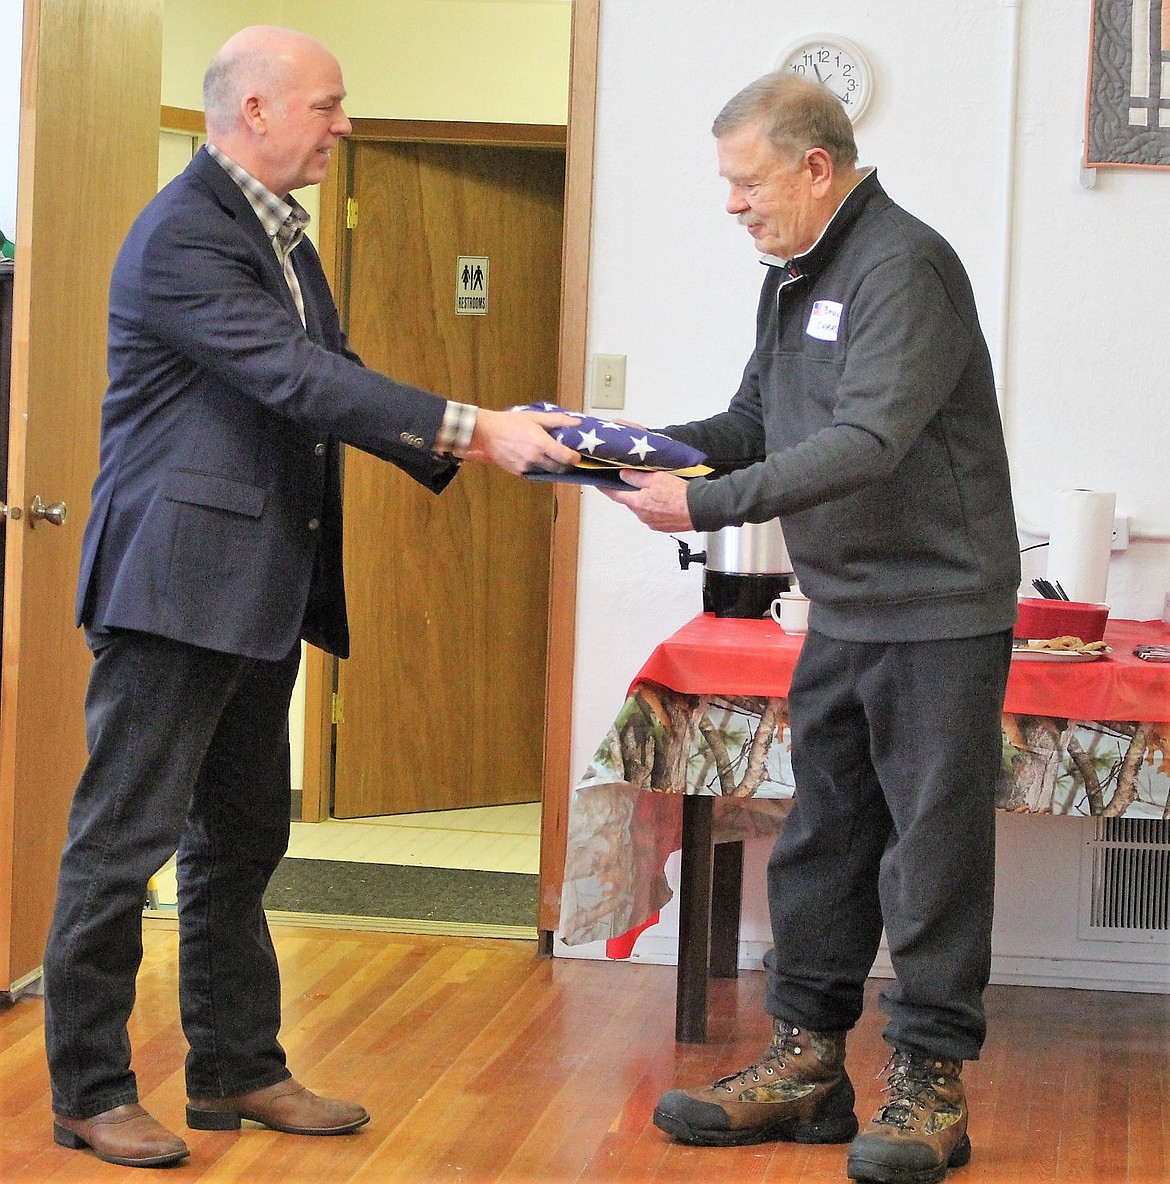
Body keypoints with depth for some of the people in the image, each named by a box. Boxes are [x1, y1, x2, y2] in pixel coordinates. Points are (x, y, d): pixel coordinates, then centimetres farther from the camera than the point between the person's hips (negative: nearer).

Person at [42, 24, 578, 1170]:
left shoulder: (280, 232, 16)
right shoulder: (181, 235, -16)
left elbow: (333, 378, 12)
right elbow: (299, 380, -24)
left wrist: (470, 441, -2)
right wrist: (472, 428, -25)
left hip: (258, 592, 10)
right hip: (175, 583, -10)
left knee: (240, 838, 15)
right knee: (124, 838, -3)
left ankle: (237, 1072, 24)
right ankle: (89, 1093, 5)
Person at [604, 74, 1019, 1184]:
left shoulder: (902, 267, -17)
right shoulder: (793, 278, 13)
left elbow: (869, 442, -27)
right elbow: (756, 421, 17)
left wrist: (708, 505, -28)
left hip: (937, 611, -9)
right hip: (841, 613, 9)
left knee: (931, 848, -3)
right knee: (822, 840, 12)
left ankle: (928, 1084, 3)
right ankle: (805, 1062, 20)